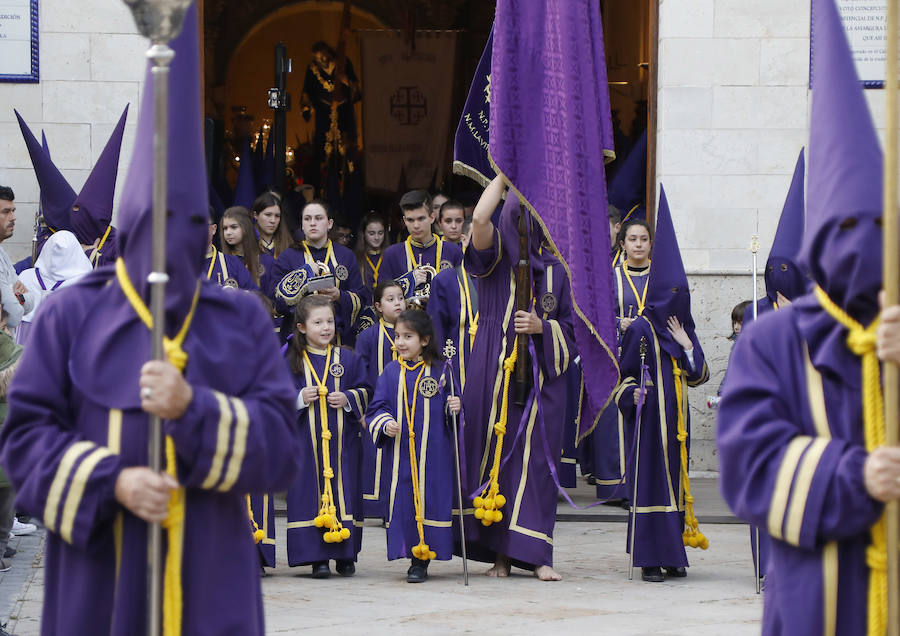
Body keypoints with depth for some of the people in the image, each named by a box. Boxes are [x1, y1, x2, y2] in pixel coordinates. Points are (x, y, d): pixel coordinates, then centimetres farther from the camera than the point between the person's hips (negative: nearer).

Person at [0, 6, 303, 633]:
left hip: (209, 583, 1)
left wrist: (192, 408, -16)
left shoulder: (242, 320, 6)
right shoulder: (72, 314, 3)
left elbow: (282, 446, 0)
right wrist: (110, 482, -15)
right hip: (101, 583, -1)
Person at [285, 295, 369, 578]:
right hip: (306, 440, -1)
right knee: (310, 492, -3)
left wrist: (348, 399, -9)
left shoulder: (348, 359, 8)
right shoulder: (290, 361, 4)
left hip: (342, 440, 1)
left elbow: (365, 393, 9)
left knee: (344, 489, 1)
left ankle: (344, 554, 10)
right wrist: (299, 399, -13)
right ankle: (317, 557, 2)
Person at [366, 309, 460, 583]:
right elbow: (377, 408, 7)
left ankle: (422, 560, 3)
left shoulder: (440, 371, 2)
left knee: (430, 500, -3)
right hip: (400, 451, 2)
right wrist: (385, 423, -12)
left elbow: (451, 403, 8)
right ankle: (410, 549, 12)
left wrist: (455, 407, -13)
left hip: (433, 453, -2)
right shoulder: (391, 373, 6)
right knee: (402, 499, 0)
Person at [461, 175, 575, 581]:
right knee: (495, 453, -3)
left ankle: (535, 552, -2)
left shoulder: (555, 266, 12)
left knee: (536, 459, -3)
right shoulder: (496, 255, 5)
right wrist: (505, 174, -7)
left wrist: (542, 326, -7)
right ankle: (499, 552, 3)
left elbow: (571, 327, 13)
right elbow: (480, 219, -17)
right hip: (494, 375, -2)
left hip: (540, 377, 2)